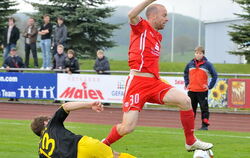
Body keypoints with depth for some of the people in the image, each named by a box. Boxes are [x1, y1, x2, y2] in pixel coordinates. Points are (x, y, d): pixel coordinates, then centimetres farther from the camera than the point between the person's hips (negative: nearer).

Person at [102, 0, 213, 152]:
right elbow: (132, 15, -25)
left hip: (155, 82, 7)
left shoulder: (157, 36, 21)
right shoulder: (141, 27, -1)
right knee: (127, 127, -13)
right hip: (137, 82, -7)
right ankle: (104, 144, 16)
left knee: (185, 100, -13)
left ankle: (191, 142, 0)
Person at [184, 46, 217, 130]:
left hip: (203, 91, -3)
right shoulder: (190, 64, 6)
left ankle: (205, 125, 0)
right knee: (191, 108, 9)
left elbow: (214, 75, 1)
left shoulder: (207, 64, -4)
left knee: (204, 108, -2)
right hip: (191, 91, 3)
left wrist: (210, 86, -6)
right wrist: (187, 83, 13)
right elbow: (185, 73, 23)